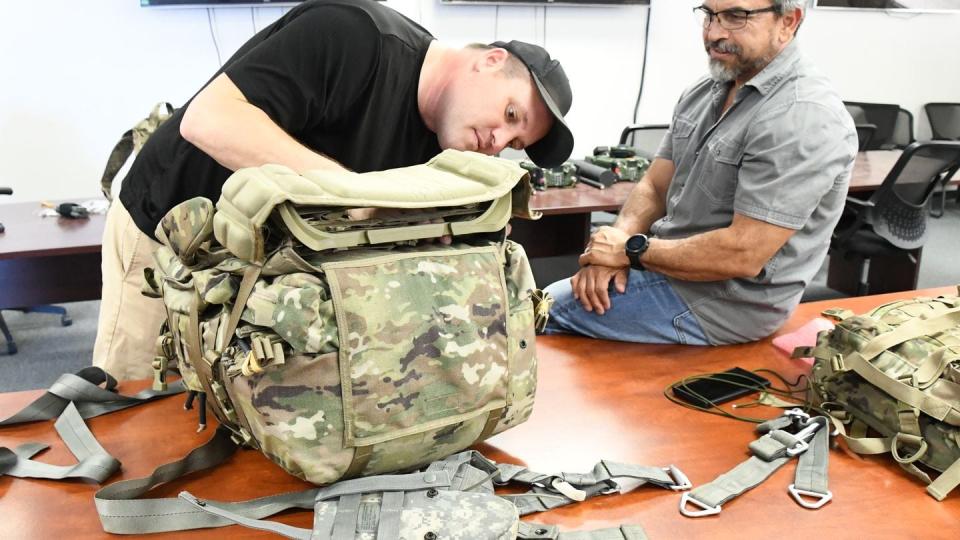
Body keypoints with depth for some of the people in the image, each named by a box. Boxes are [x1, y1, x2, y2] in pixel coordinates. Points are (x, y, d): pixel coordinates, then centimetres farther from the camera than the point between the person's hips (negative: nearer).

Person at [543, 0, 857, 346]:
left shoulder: (805, 116, -23)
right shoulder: (703, 93, 6)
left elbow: (743, 255, -27)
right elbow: (653, 188, 8)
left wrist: (632, 249, -17)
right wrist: (612, 248, -12)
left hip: (723, 304, -8)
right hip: (674, 263, 8)